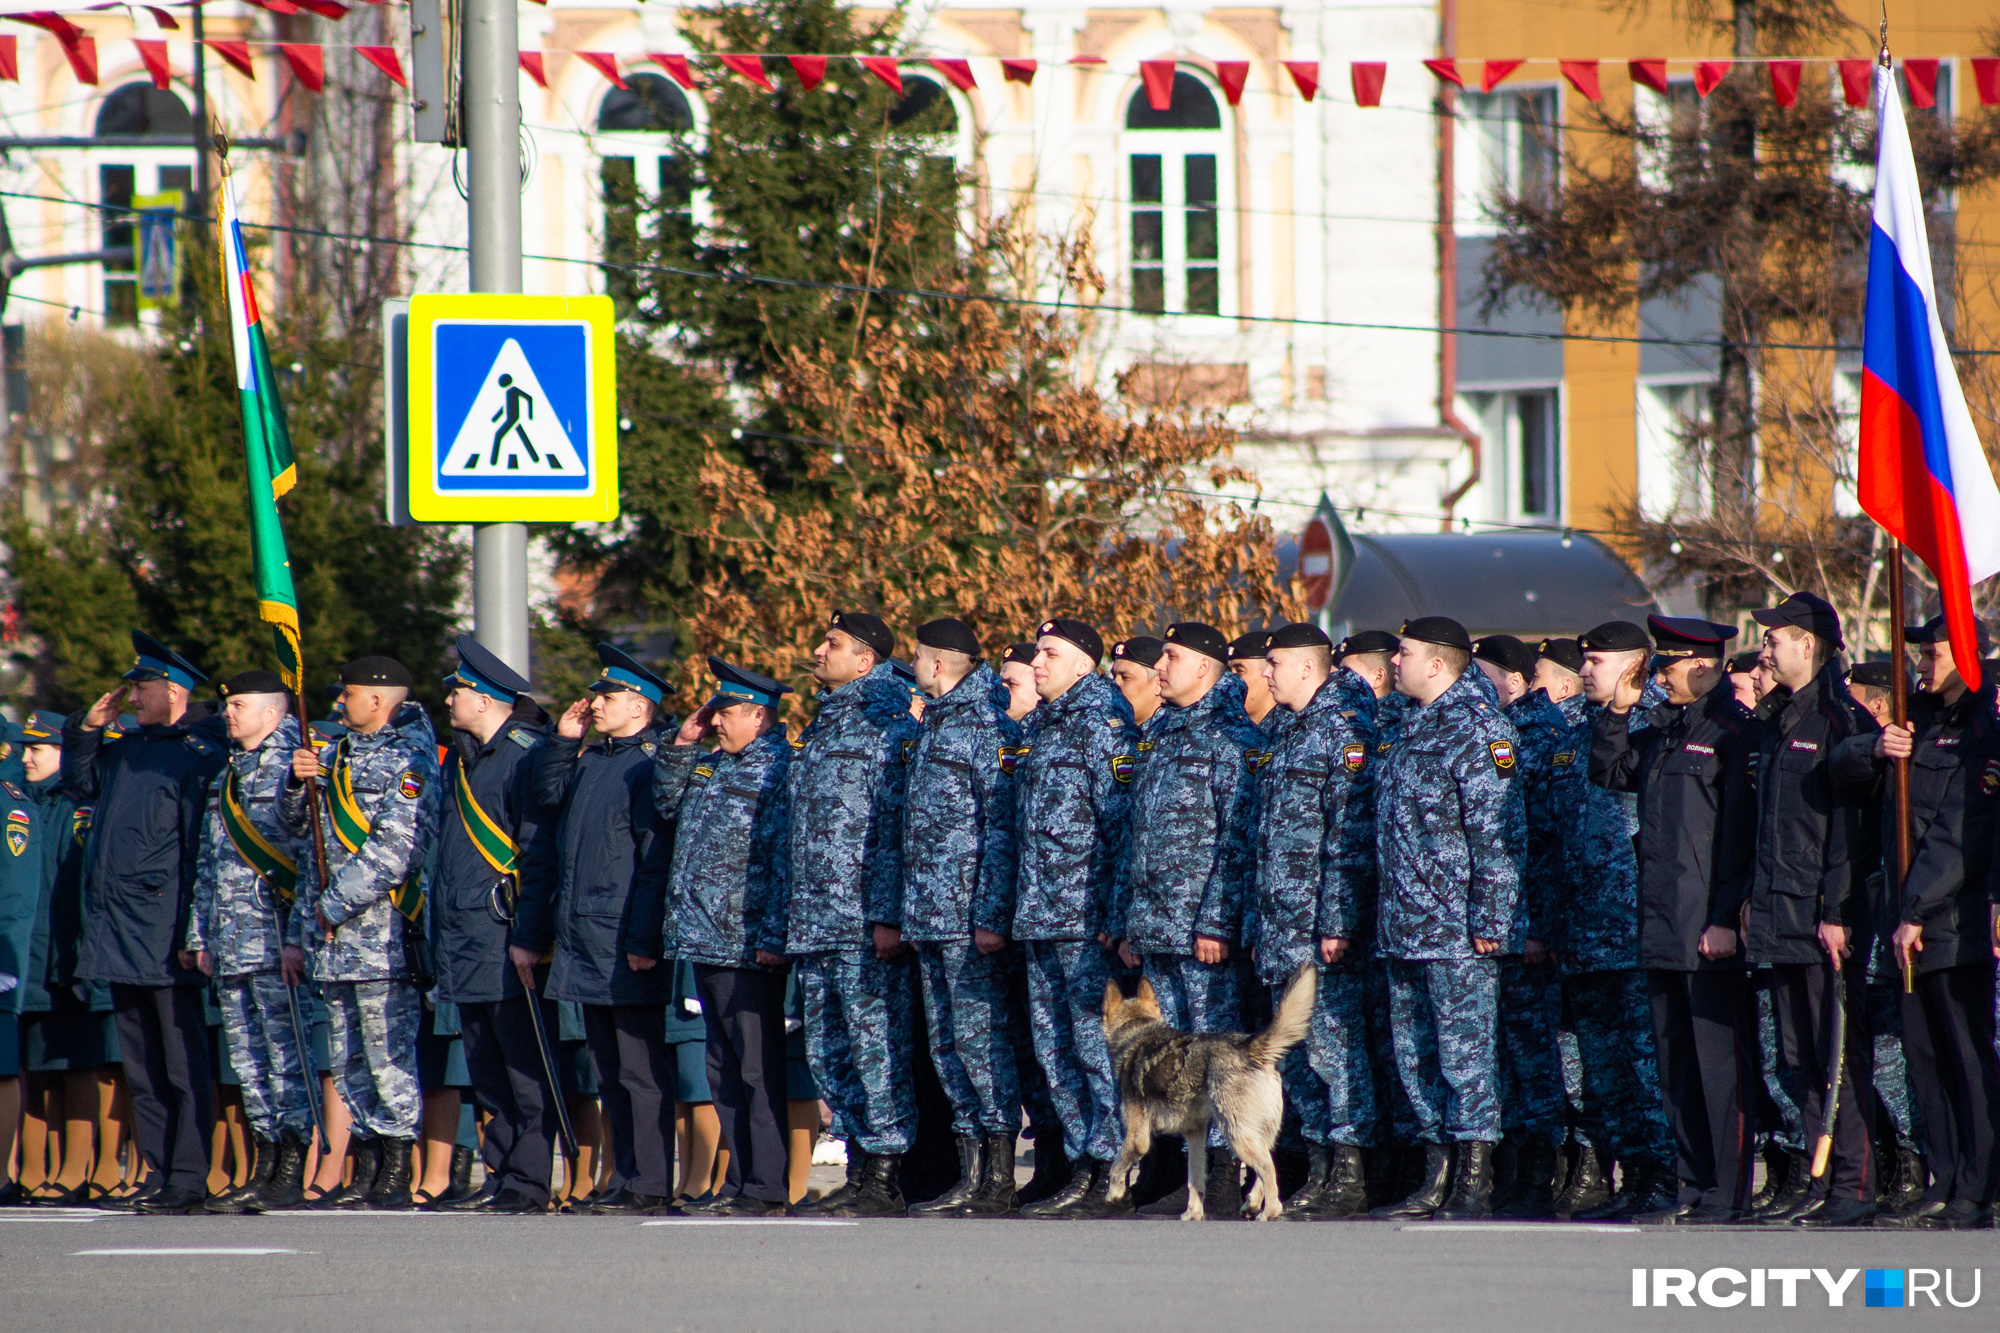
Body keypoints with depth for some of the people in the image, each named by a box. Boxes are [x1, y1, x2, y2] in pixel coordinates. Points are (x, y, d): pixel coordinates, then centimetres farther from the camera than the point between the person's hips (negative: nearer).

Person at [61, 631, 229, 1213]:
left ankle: (188, 1181, -5)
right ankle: (158, 1178, 15)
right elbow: (78, 784, 31)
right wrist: (88, 728, 16)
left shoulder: (202, 750, -7)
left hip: (166, 939, -8)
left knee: (184, 1068, -5)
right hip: (120, 936, 8)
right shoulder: (126, 749, 16)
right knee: (142, 1070, 11)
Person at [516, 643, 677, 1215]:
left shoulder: (653, 764, -12)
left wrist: (643, 942, -20)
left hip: (627, 952, -9)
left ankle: (649, 1185, -5)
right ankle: (625, 1180, 15)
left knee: (641, 1071, -6)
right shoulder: (592, 759, 15)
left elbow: (658, 862, -17)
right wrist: (563, 740, 15)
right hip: (584, 945, 9)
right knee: (610, 1074, 11)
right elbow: (548, 798, 29)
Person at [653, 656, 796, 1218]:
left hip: (748, 946, -9)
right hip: (706, 940, 9)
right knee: (724, 1070, 12)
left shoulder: (779, 769, -10)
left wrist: (772, 937, -20)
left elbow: (786, 860, -15)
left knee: (758, 1069, -6)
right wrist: (682, 744, 14)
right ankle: (740, 1181, 17)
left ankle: (766, 1188, -4)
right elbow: (666, 803, 29)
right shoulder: (713, 765, 15)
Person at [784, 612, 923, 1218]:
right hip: (815, 924, 9)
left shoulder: (888, 728, -7)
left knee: (876, 1047, -7)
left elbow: (896, 827, -14)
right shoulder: (819, 731, 19)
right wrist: (789, 917, 19)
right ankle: (861, 1171, 14)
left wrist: (889, 916, -20)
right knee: (828, 1053, 9)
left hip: (866, 923, -9)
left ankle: (886, 1178, -4)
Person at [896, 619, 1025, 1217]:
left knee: (980, 1036, -8)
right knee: (947, 1043, 9)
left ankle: (998, 1183, -6)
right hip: (930, 918, 10)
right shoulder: (935, 724, 18)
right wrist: (913, 915, 19)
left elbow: (1003, 827, -16)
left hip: (969, 917, -10)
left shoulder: (988, 725, -11)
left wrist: (990, 915, -22)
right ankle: (972, 1178, 12)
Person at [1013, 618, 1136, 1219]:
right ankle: (1083, 1169, 13)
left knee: (1095, 1036, -8)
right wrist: (1017, 910, 18)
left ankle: (1113, 1175, -6)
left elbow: (1122, 818, -15)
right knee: (1054, 1043, 9)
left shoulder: (1103, 718, -9)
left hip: (1086, 914, -9)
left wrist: (1116, 911, -20)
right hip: (1040, 915, 9)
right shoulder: (1044, 723, 18)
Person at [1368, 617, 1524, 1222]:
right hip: (1405, 931, 9)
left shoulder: (1477, 728, -12)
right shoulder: (1416, 725, 16)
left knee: (1466, 1053, -6)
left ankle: (1474, 1188, -3)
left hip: (1457, 929, -9)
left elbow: (1499, 833, -16)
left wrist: (1489, 921, -19)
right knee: (1415, 1055, 11)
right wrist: (1391, 917, 19)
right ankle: (1437, 1178, 16)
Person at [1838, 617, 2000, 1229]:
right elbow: (1842, 770, 15)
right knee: (1924, 1053, 10)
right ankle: (1945, 1185, 16)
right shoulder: (1923, 715, 13)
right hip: (1912, 915, 9)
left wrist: (1916, 912, -17)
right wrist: (1875, 749, -7)